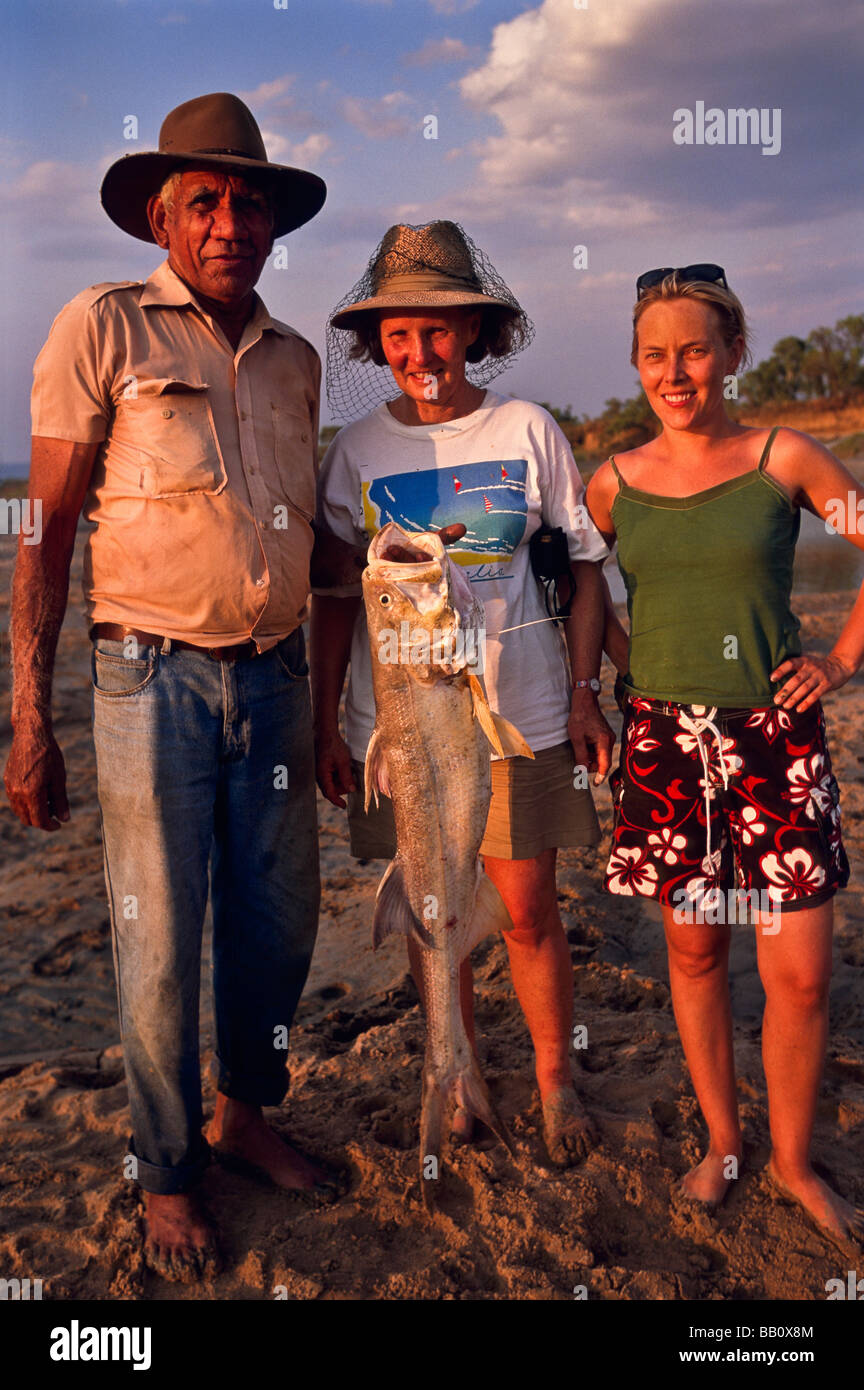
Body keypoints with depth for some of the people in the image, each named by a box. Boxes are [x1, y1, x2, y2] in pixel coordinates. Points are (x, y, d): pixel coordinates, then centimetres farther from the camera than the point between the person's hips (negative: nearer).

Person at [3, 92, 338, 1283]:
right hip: (155, 677, -5)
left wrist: (324, 697, 17)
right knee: (159, 940, 3)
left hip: (274, 678, 5)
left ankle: (246, 1116, 36)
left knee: (278, 921, 12)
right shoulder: (103, 327, -3)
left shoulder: (296, 360, 13)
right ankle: (166, 1174, 24)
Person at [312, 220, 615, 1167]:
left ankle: (554, 1078, 26)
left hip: (520, 708, -1)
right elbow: (335, 594, 5)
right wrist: (325, 723, 2)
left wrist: (586, 696, -1)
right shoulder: (356, 449, 1)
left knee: (530, 910, 4)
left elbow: (584, 564, 5)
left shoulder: (529, 431, -1)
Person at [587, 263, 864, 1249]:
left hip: (774, 738, -1)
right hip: (664, 738, 2)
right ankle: (721, 1141, 30)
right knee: (693, 949, 11)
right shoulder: (614, 483, 3)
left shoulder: (785, 458, -3)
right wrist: (628, 653, 5)